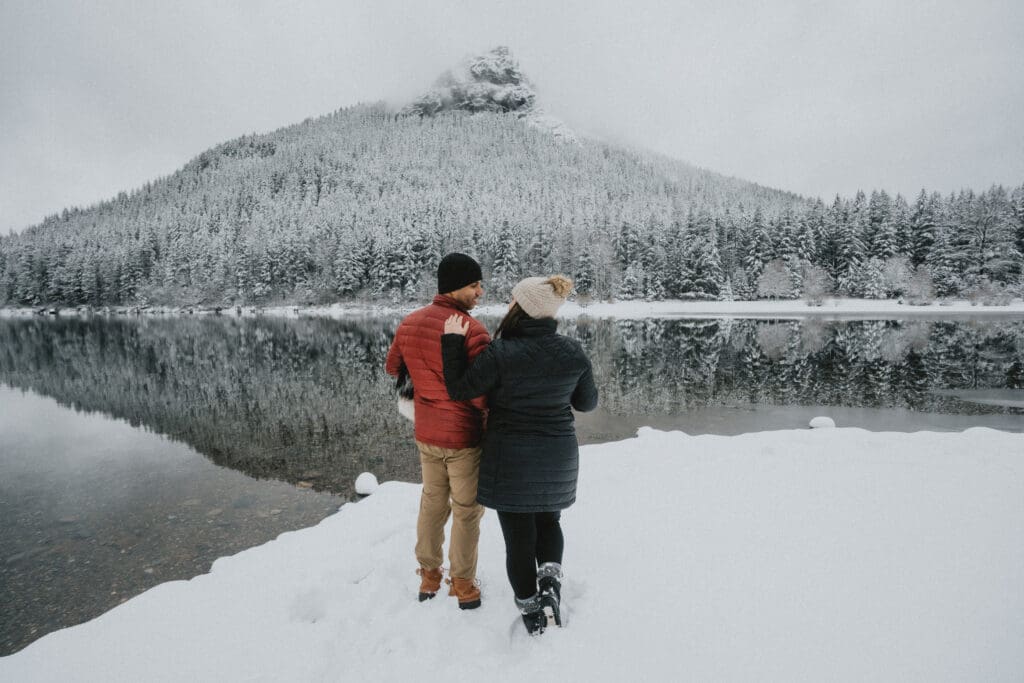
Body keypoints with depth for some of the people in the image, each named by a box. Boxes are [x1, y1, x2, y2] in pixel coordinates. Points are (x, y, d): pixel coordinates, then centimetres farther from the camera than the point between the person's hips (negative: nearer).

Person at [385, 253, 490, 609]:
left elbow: (392, 367, 12)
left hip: (426, 434, 6)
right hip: (465, 436, -6)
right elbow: (482, 393, -24)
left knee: (432, 503, 22)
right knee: (467, 511, 12)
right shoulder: (473, 330, -24)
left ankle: (429, 577, 36)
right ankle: (463, 584, 26)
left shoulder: (409, 323, -2)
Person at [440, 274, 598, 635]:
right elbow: (587, 402, 4)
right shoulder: (574, 352, -8)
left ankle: (530, 608, 26)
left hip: (511, 459, -4)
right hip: (559, 457, 4)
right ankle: (550, 579, 7)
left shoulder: (500, 354, -22)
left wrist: (452, 342, -7)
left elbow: (458, 390, -12)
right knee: (549, 520, 28)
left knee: (518, 534, 14)